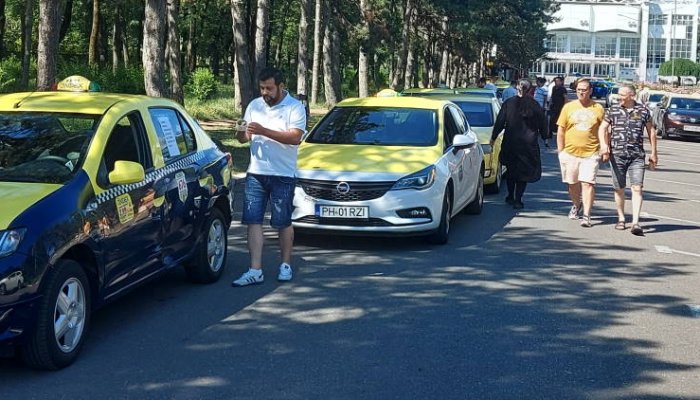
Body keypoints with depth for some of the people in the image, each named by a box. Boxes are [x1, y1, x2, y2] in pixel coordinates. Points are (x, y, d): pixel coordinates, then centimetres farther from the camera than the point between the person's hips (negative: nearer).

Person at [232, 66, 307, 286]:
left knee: (283, 223, 5)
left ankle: (286, 265, 21)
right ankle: (255, 270, -1)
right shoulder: (254, 106, 11)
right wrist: (243, 134, -12)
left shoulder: (295, 107, -5)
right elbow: (243, 138, 14)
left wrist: (263, 131, -25)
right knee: (253, 221, -2)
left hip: (283, 175, -4)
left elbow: (295, 137, -19)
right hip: (255, 173, 4)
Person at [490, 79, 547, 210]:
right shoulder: (535, 106, -2)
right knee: (524, 171, 5)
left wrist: (493, 138, 8)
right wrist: (544, 136, 23)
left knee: (511, 170, 17)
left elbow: (499, 123, -1)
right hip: (529, 144, -1)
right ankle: (517, 200, -1)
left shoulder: (509, 104, -3)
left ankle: (511, 197, 23)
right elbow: (542, 125, 6)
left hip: (510, 143, 1)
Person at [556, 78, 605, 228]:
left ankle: (586, 215, -12)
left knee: (587, 183, -11)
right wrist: (560, 151, 3)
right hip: (570, 152, 2)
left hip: (590, 153, -2)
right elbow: (561, 130, 8)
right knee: (572, 183, 13)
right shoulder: (568, 107, 6)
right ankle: (576, 205, 39)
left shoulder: (598, 109, 3)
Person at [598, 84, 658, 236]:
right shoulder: (612, 110, 4)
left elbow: (651, 131, 14)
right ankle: (621, 219, 23)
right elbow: (602, 128, 6)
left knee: (637, 188, -11)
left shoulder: (643, 110, 5)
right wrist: (603, 145, -13)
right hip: (617, 155, 1)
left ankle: (635, 222, -14)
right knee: (619, 189, 8)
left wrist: (653, 153, 14)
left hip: (637, 155, -1)